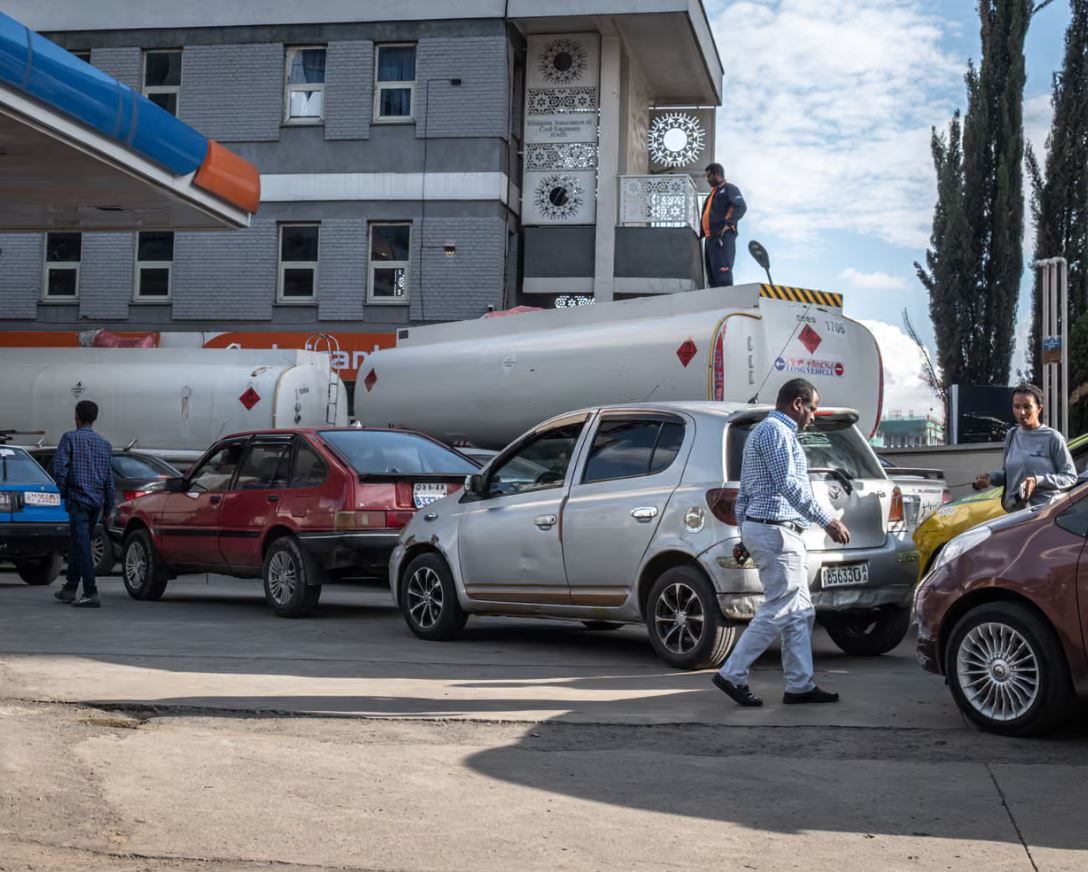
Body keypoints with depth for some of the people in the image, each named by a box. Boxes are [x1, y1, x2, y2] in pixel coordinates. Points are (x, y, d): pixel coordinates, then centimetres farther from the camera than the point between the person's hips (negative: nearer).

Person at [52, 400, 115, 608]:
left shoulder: (70, 438, -3)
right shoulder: (104, 444, 13)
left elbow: (59, 466, -13)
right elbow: (109, 477, 12)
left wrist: (63, 490, 1)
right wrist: (108, 507, 16)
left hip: (78, 498, -6)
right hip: (96, 500, 6)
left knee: (82, 547, -8)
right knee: (76, 545, 18)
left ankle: (91, 594, -15)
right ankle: (70, 589, 25)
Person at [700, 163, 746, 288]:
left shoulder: (729, 189, 3)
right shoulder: (713, 193, 29)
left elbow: (741, 207, -12)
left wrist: (728, 223, -22)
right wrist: (701, 233, 19)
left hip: (722, 236, -9)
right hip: (710, 238, 9)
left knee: (722, 273, -17)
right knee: (712, 276, 6)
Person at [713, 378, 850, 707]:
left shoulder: (762, 431, 23)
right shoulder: (776, 431, -10)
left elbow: (744, 493, 23)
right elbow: (788, 485, -21)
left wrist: (745, 537, 23)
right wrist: (827, 520, -23)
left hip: (759, 527, 11)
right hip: (775, 530, -11)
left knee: (800, 612, 9)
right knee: (777, 611, -8)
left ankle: (800, 686, 10)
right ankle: (732, 676, -4)